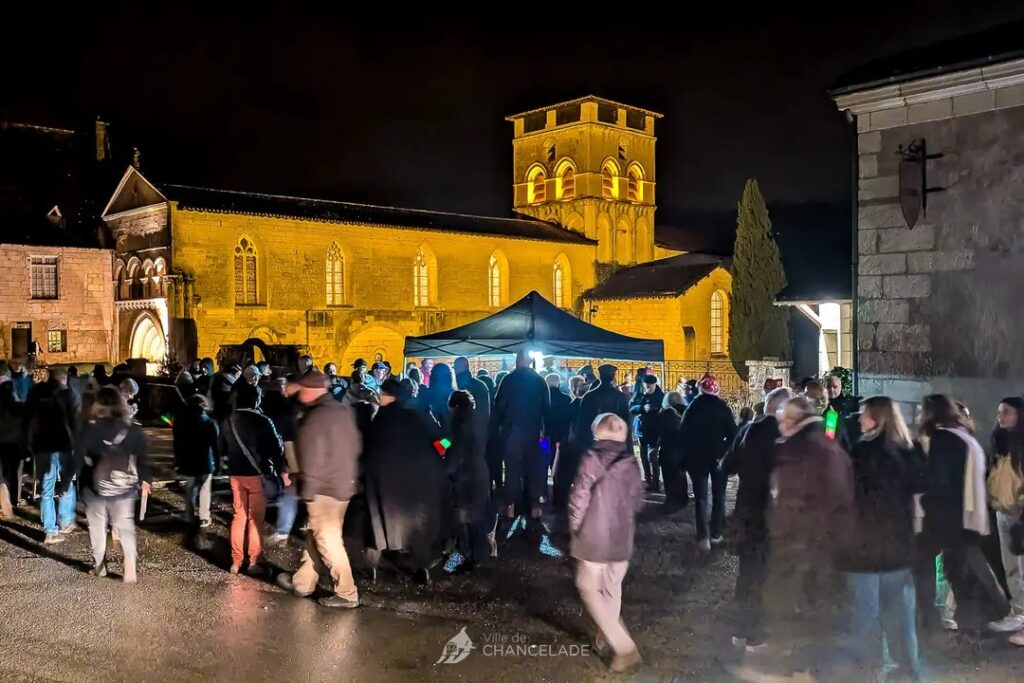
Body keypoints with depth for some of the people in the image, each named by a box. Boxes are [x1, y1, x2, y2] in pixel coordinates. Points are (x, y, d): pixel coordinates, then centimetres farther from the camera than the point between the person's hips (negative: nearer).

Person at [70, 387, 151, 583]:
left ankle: (99, 566, 22)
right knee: (125, 526, 7)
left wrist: (65, 482, -2)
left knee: (97, 526, 15)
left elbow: (78, 457, -11)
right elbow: (142, 458, 3)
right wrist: (145, 479, 18)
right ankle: (130, 569, -8)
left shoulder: (91, 428, -12)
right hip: (124, 486, 2)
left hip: (95, 486, -2)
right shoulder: (133, 429, -4)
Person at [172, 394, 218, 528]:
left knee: (190, 491, 13)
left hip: (188, 463, 3)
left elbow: (177, 444, 5)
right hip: (205, 463, -3)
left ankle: (189, 518, 14)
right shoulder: (210, 422, -9)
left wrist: (178, 462, 12)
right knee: (205, 491, 5)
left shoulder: (181, 422, 0)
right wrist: (216, 463, -3)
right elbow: (215, 444, -9)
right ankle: (204, 518, 5)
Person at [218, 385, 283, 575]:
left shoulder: (228, 421, 0)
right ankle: (253, 562, 5)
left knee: (239, 516, 14)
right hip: (257, 474, -4)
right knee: (256, 518, 5)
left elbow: (221, 448, 10)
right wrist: (280, 441, 10)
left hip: (235, 474, 4)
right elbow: (277, 449, -11)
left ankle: (236, 561, 15)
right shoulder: (262, 421, -14)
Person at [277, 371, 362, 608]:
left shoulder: (315, 418, -18)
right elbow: (356, 446, 15)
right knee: (317, 536, 18)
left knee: (327, 540, -1)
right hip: (344, 484, 9)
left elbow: (312, 459, -20)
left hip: (324, 488, -9)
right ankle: (302, 582, 29)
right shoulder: (344, 411, 8)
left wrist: (307, 490, -14)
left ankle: (346, 593, 4)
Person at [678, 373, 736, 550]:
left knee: (701, 497, 2)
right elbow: (732, 434, -10)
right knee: (718, 495, 13)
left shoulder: (693, 407, -7)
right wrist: (723, 451, -2)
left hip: (698, 457, 0)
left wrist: (688, 454, 4)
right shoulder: (723, 407, -6)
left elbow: (683, 433, -7)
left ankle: (703, 537, -7)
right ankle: (716, 534, 14)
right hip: (718, 456, 1)